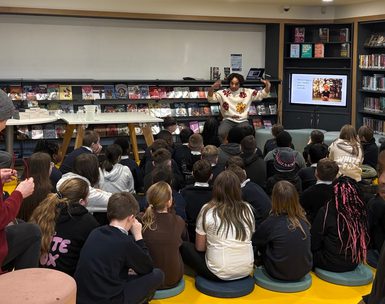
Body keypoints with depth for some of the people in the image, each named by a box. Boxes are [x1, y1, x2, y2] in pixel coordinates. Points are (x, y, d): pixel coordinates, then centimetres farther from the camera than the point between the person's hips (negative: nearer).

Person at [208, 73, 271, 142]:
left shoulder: (247, 92, 6)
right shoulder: (223, 93, 3)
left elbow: (262, 94, 5)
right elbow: (210, 99, -7)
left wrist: (267, 87, -16)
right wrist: (212, 88, -26)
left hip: (242, 121, 0)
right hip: (228, 120, 0)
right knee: (221, 133, -31)